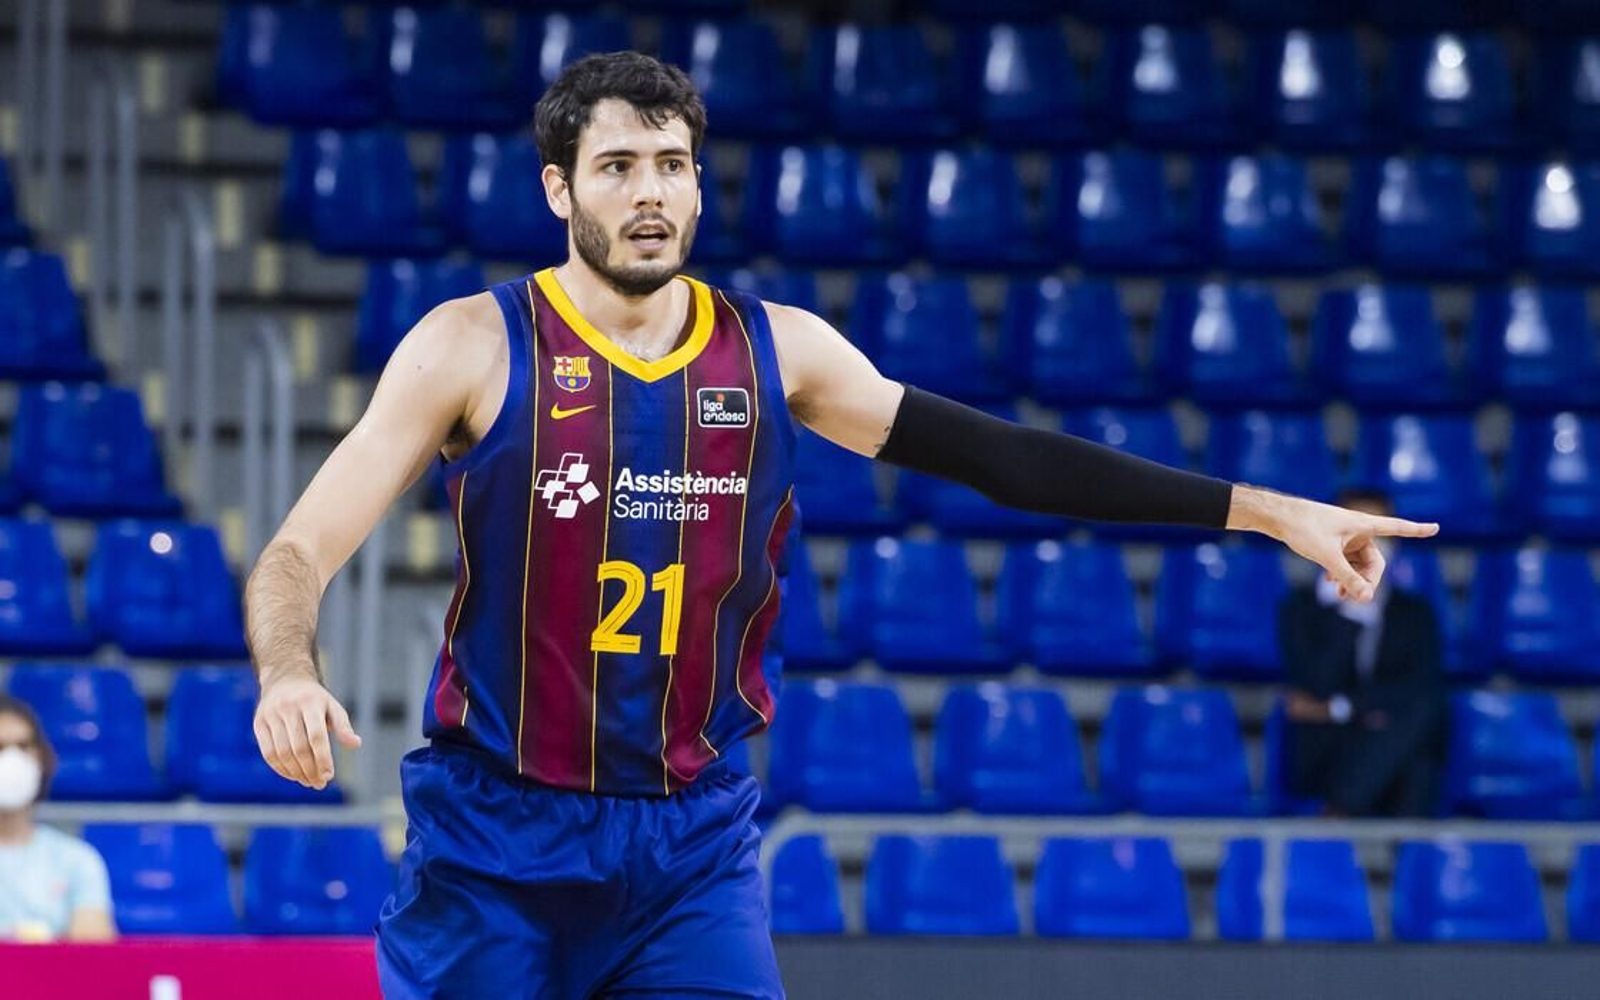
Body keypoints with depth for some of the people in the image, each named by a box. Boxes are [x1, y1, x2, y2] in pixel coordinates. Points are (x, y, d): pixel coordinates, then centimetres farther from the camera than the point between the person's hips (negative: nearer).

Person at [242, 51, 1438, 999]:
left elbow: (1006, 458, 3)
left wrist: (1261, 509, -1)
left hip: (695, 844, 2)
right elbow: (299, 552, -10)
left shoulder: (776, 351, 2)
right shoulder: (474, 347, -8)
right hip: (495, 842, -2)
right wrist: (288, 675, -33)